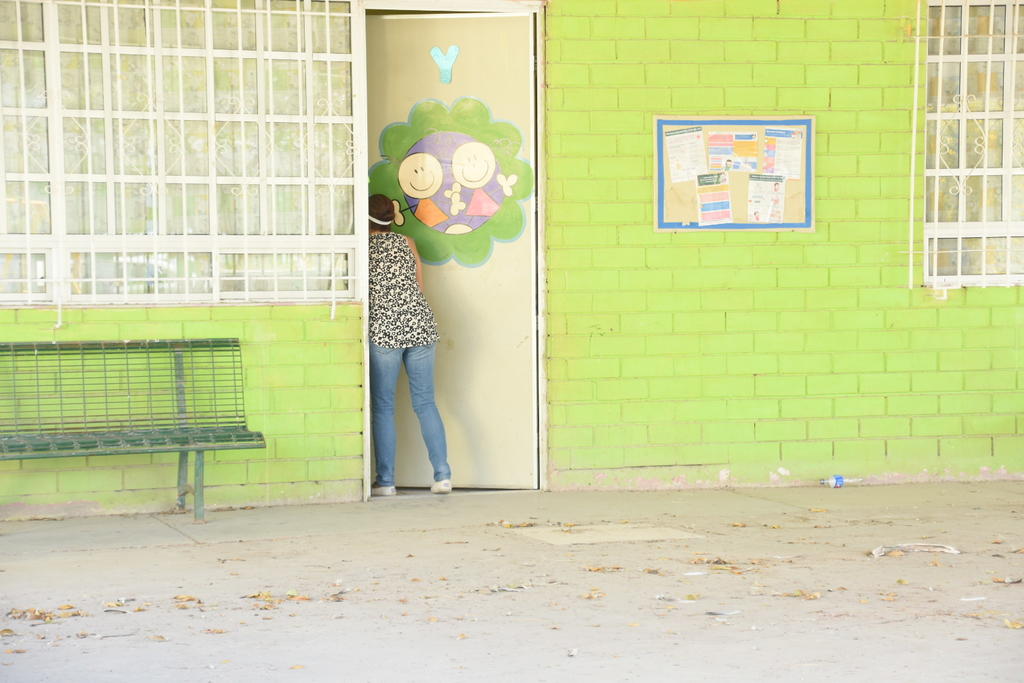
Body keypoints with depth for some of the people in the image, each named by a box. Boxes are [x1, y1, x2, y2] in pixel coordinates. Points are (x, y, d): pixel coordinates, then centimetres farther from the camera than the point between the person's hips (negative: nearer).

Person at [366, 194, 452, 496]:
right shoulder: (407, 243, 11)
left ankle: (385, 480, 3)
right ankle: (443, 474, 1)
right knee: (425, 403, 8)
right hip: (420, 326, 4)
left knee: (383, 407, 4)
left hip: (383, 330, -3)